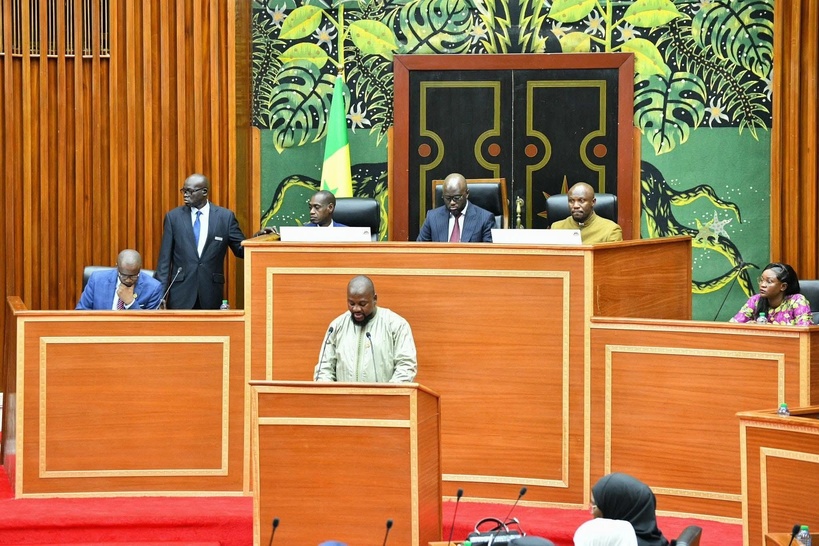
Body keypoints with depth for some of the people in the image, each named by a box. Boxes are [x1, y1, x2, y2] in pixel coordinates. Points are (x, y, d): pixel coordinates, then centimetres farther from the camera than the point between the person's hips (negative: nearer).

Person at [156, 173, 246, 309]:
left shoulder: (225, 216, 3)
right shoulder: (173, 217, 4)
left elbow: (241, 249, 6)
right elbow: (165, 258, 3)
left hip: (211, 294, 0)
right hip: (181, 294, 0)